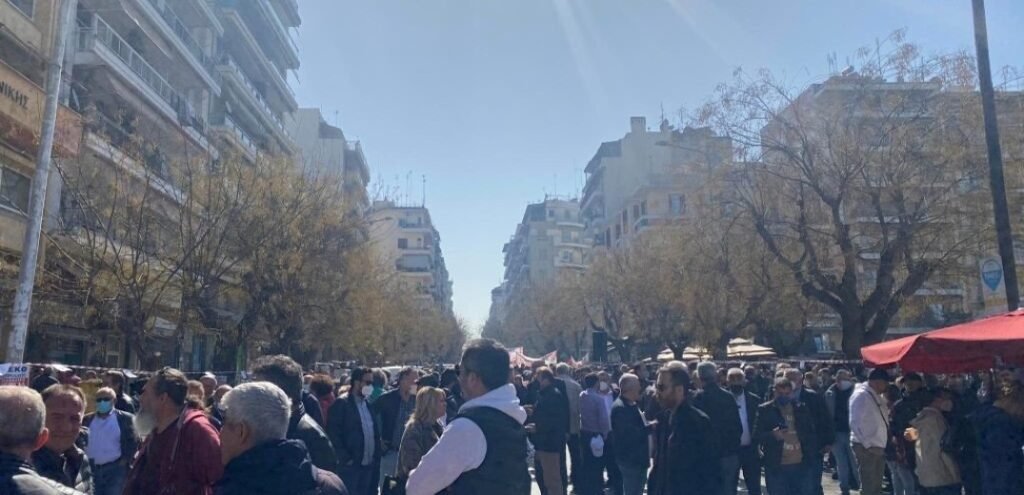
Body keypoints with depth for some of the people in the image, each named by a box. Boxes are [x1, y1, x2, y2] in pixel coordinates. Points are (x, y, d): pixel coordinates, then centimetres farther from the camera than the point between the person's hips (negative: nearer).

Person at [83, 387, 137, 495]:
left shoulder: (125, 418, 1)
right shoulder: (87, 419, 12)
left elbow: (133, 442, -1)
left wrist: (124, 461, -7)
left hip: (115, 469, -3)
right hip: (90, 469, 4)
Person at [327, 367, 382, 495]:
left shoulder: (369, 404, 12)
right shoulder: (341, 404, -9)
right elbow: (333, 434, -13)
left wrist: (376, 457, 8)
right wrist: (346, 459, -16)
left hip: (369, 465, 7)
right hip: (350, 466, -6)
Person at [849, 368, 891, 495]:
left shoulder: (878, 397, 13)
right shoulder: (861, 395, -13)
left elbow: (879, 421, 18)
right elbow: (855, 423, -18)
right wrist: (867, 444, -19)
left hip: (879, 447, 9)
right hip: (865, 448, -9)